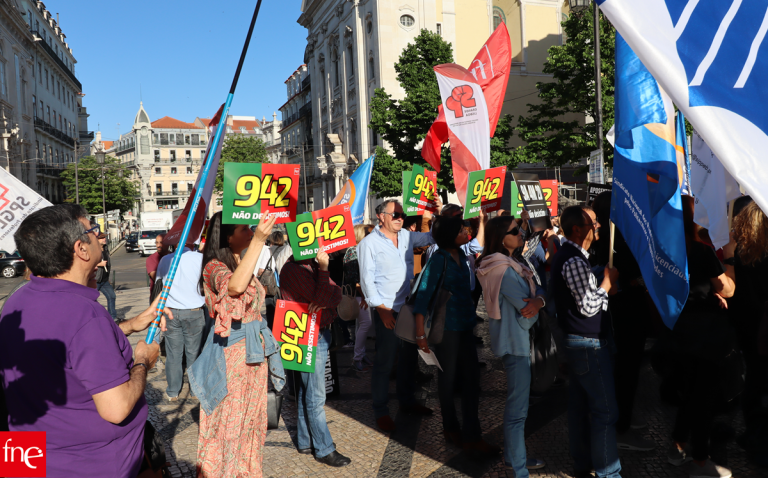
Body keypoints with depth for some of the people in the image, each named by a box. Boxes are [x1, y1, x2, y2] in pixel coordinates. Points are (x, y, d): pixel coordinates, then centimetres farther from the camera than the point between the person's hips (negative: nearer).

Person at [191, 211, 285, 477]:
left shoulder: (242, 264, 10)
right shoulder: (214, 267, -15)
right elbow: (235, 286, -38)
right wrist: (258, 241, -38)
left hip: (253, 348, 8)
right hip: (230, 352, -8)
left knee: (251, 416, 17)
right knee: (228, 420, 3)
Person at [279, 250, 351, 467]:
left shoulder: (312, 265, 9)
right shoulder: (294, 269, -18)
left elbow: (336, 294, 0)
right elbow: (324, 298, -24)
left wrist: (325, 301, -20)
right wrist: (324, 268, -26)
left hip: (320, 333, 9)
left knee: (306, 392, 18)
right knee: (315, 397, 1)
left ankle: (306, 441, 30)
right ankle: (324, 449, 11)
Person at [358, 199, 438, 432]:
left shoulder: (406, 236, 8)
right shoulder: (369, 243, -9)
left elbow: (431, 237, 19)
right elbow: (367, 280, -12)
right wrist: (382, 309, -15)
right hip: (386, 310, -6)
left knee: (410, 356, 16)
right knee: (384, 362, 0)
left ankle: (406, 400, 33)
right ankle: (380, 410, 13)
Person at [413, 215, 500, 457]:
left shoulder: (460, 254, 5)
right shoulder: (439, 259, -15)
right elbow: (423, 294, -19)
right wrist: (421, 333, -24)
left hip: (465, 324, 7)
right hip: (447, 326, -6)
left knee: (471, 377, 6)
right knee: (448, 378, 9)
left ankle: (471, 435, 15)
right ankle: (451, 428, 28)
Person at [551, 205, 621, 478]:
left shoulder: (567, 255, 12)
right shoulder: (574, 261, -20)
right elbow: (588, 308, -22)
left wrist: (603, 289, 7)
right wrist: (607, 283, -9)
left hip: (577, 342, 10)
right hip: (589, 345, -10)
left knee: (580, 404, 16)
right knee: (605, 410, -2)